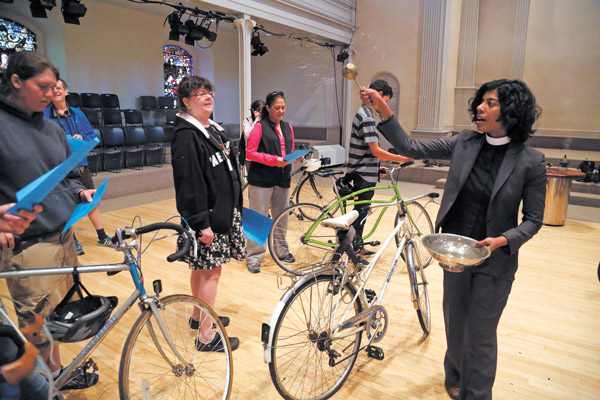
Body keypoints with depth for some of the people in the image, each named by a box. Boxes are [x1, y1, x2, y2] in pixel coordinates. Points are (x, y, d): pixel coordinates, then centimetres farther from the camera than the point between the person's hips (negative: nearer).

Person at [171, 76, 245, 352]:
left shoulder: (213, 129, 14)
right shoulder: (186, 135, -16)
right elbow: (189, 182, -22)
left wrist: (233, 207, 21)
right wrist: (201, 223, -24)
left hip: (223, 211, 10)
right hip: (207, 216, -9)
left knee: (202, 268, 20)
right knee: (211, 271, -2)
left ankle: (198, 316, 36)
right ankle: (206, 336, 11)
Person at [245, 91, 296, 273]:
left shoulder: (288, 128, 16)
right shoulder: (260, 127, -3)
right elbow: (249, 153, -8)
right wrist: (273, 160, -18)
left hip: (282, 179, 6)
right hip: (261, 179, -5)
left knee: (281, 217, 12)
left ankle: (281, 249, 29)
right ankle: (254, 257, 5)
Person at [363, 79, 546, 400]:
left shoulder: (530, 161, -13)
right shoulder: (464, 143, -5)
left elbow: (533, 219, -6)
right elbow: (410, 148, -7)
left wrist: (503, 240, -23)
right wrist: (384, 111, -17)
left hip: (494, 260, -3)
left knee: (481, 334, 10)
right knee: (454, 321, 22)